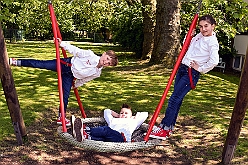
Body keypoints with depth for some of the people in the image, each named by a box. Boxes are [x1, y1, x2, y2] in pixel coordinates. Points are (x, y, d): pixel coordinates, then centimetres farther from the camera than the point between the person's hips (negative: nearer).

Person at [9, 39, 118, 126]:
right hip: (66, 64, -3)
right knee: (41, 64, -13)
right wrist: (62, 44, -18)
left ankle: (61, 118, 19)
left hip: (70, 77, 3)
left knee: (65, 97, -1)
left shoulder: (97, 73, -3)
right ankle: (17, 62, -5)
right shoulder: (91, 55, -16)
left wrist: (75, 85, 20)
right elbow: (76, 51, -12)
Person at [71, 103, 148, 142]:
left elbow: (145, 114, 40)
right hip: (108, 136, 4)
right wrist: (117, 115, 54)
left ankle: (84, 130, -57)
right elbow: (106, 111, 57)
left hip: (122, 137, -3)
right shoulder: (114, 120, 43)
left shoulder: (132, 122, 36)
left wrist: (134, 117, 44)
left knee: (106, 130, -34)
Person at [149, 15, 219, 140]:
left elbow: (214, 61, -27)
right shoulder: (199, 36, 13)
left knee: (174, 99, -11)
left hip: (191, 74, -9)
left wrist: (200, 68, -15)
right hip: (182, 68, 9)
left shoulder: (212, 42, -13)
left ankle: (164, 129, -5)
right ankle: (170, 127, 19)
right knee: (177, 99, 11)